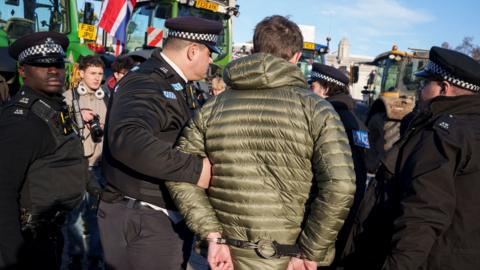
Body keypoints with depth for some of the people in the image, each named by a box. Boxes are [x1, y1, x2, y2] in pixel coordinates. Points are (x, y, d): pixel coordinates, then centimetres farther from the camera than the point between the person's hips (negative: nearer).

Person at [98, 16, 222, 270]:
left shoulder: (175, 84, 13)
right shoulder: (146, 83, -20)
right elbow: (128, 139, -40)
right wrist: (195, 169, -35)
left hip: (171, 217, 10)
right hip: (143, 222, -10)